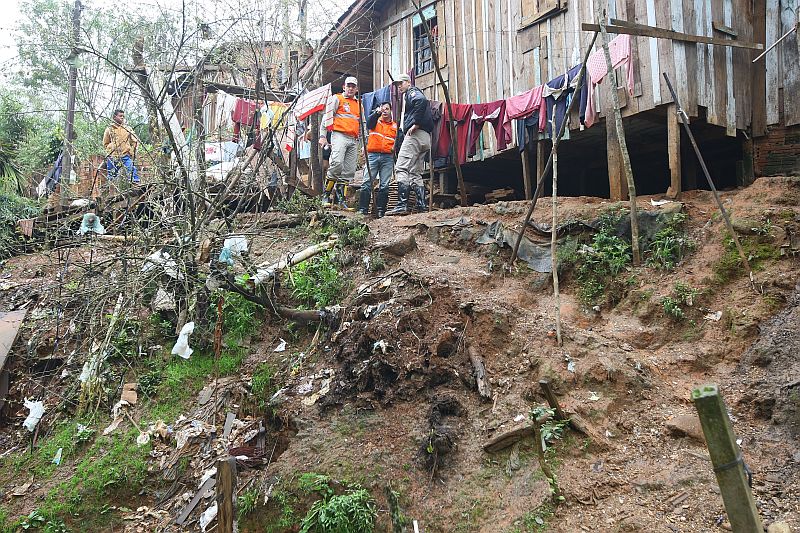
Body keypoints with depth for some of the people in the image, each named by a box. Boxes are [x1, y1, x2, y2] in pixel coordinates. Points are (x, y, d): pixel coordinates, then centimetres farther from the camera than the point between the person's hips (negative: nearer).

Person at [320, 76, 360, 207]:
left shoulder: (359, 104, 25)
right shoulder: (336, 99, 9)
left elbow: (362, 124, 30)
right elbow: (327, 117, 3)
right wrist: (322, 136, -7)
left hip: (353, 140, 6)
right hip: (340, 136, -6)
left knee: (349, 170, 1)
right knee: (337, 163, -26)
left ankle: (339, 196, 6)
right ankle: (326, 193, -15)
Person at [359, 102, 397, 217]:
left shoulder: (395, 126, 17)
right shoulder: (375, 121, 11)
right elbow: (369, 122, -12)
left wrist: (395, 147, -4)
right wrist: (377, 112, -29)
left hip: (388, 158, 2)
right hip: (372, 155, -2)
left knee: (384, 185, -1)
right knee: (367, 183, -8)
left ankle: (381, 210, 2)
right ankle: (362, 209, -8)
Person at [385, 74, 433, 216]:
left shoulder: (412, 92, 3)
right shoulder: (407, 97, 32)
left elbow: (421, 100, -22)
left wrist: (415, 124, -20)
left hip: (415, 135, -11)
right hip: (424, 138, 11)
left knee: (401, 169, -15)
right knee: (415, 173, 11)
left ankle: (402, 206, -22)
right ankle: (422, 206, 5)